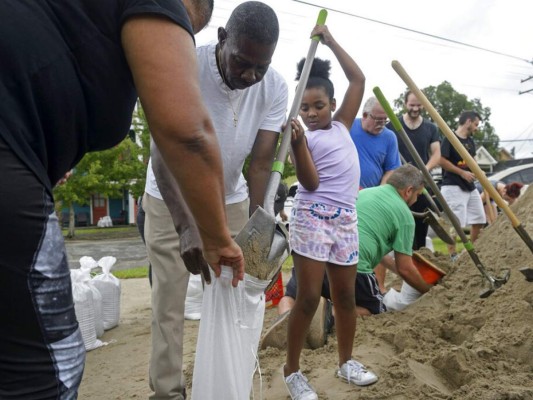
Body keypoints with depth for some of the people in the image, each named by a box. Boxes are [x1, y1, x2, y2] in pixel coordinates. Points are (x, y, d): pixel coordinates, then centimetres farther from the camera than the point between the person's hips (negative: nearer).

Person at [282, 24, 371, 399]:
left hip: (346, 218, 6)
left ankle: (346, 361, 30)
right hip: (312, 218, -5)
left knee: (345, 295, 14)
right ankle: (292, 370, 11)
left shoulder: (342, 125, 13)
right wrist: (298, 142, -24)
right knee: (309, 298, -3)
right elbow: (310, 183, -13)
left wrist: (331, 41, 9)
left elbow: (358, 79, 10)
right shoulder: (303, 137, -2)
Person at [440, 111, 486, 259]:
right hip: (453, 186, -9)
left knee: (479, 218, 12)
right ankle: (451, 253, 1)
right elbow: (442, 161, -17)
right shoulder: (449, 138, -10)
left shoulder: (471, 141, 16)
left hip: (470, 186, 9)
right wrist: (462, 173, -15)